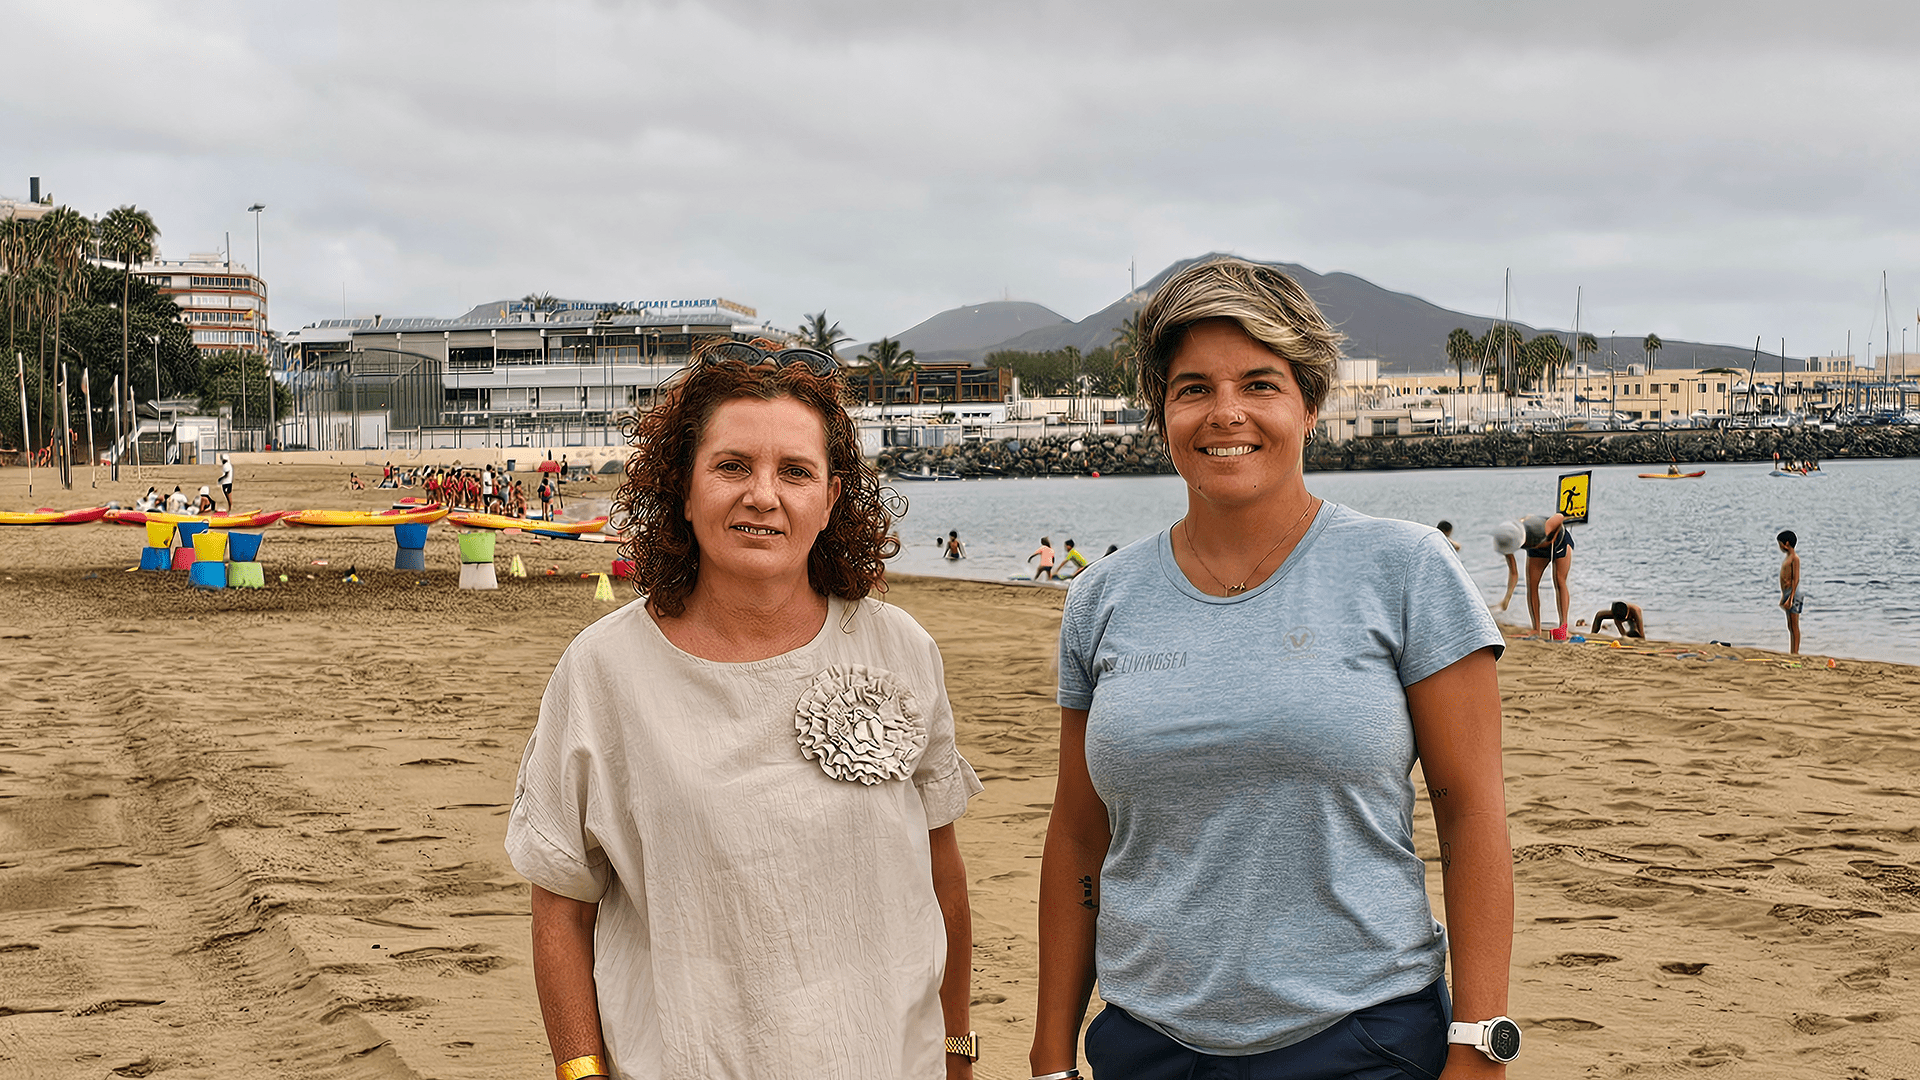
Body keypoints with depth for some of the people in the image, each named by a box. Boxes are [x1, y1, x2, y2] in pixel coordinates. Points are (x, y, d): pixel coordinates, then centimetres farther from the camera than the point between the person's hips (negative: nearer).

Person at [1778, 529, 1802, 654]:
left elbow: (1796, 579, -17)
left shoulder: (1795, 558, -11)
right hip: (1786, 593, 10)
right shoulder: (1787, 557, 18)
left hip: (1792, 593, -10)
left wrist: (1790, 598, -22)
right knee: (1790, 626, 11)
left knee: (1794, 625, -8)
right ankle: (1791, 652, 15)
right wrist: (1783, 597, 21)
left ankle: (1795, 653, -8)